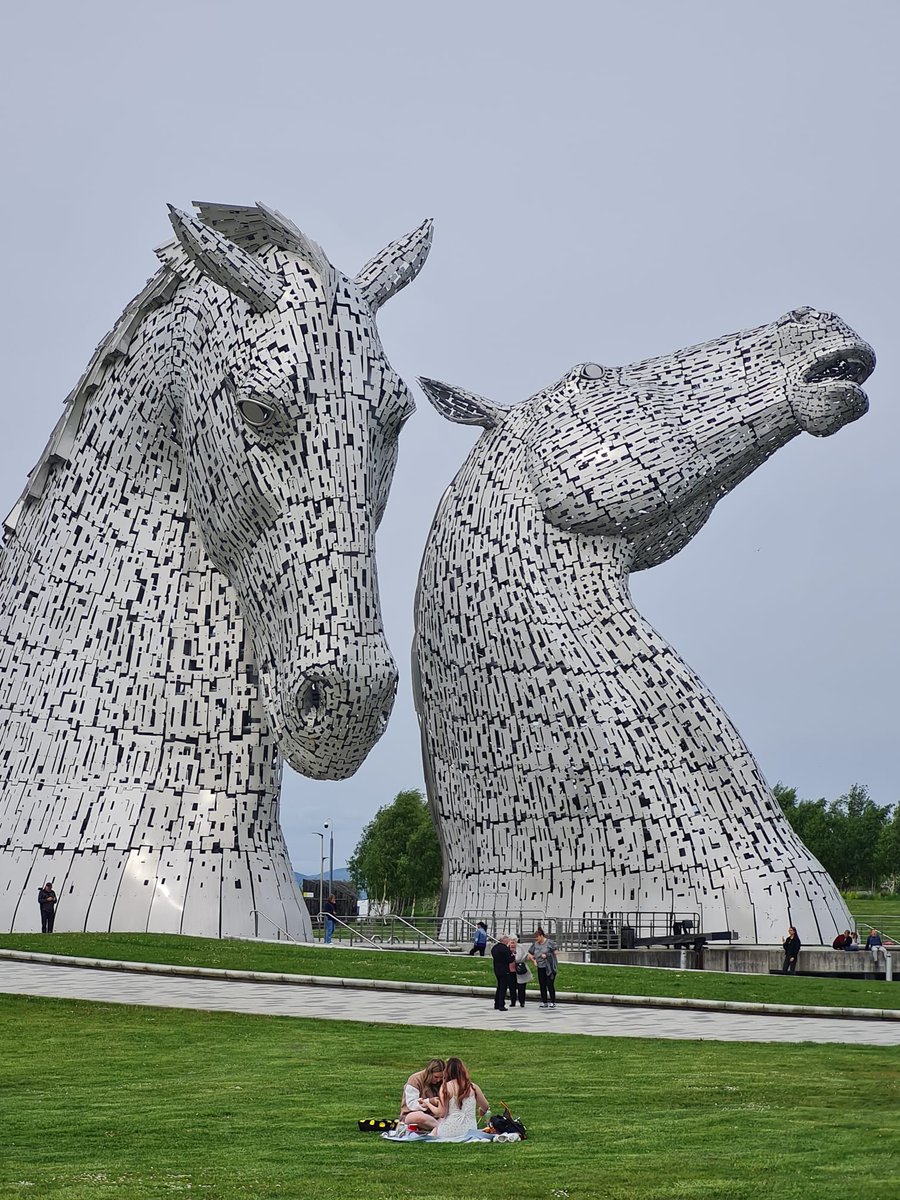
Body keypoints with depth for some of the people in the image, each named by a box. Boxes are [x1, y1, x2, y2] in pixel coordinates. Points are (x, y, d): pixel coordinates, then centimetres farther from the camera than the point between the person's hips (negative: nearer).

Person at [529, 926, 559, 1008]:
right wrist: (534, 960, 6)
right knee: (542, 985, 5)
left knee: (550, 984, -8)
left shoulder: (549, 943, -8)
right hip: (540, 967, 6)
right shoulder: (535, 944, 8)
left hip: (549, 967, -6)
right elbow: (530, 953, 20)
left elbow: (555, 952, -8)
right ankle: (544, 1002, 12)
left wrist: (546, 955, -14)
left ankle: (553, 1002, -1)